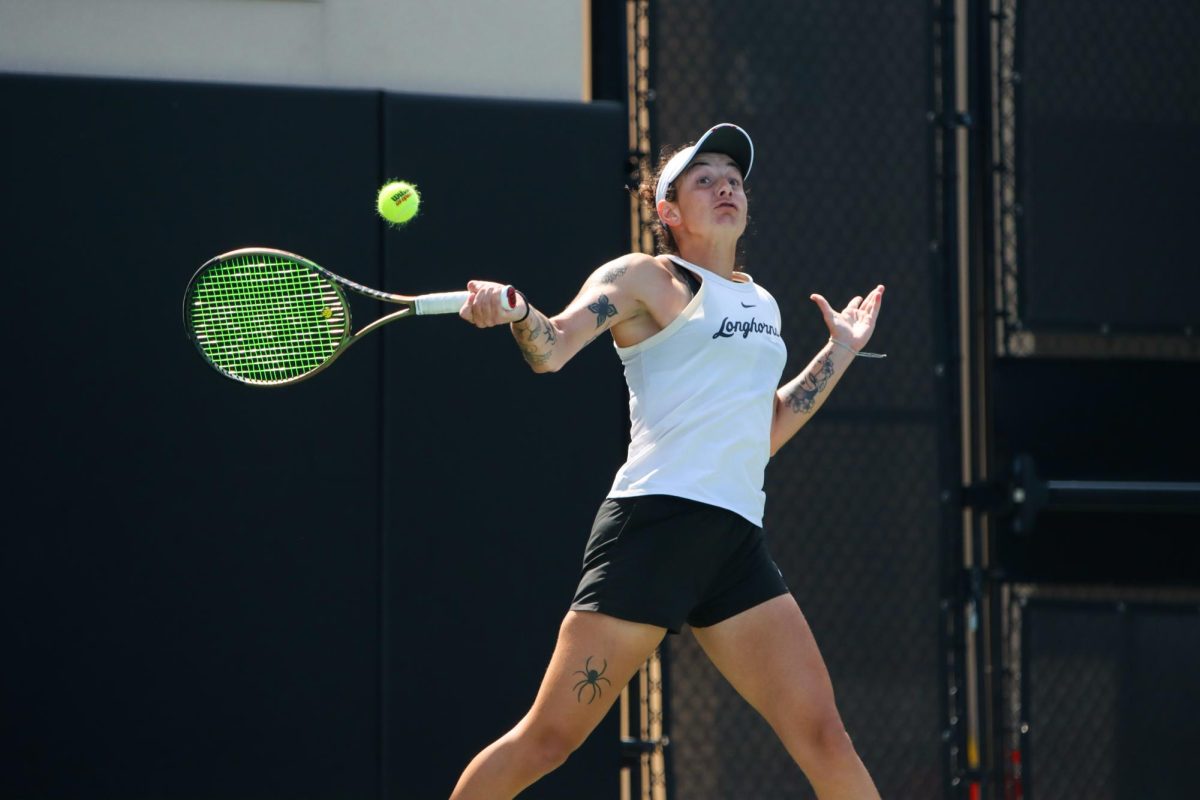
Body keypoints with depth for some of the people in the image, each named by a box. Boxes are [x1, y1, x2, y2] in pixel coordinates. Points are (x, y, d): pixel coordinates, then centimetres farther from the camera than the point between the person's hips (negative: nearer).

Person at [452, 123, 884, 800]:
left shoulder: (761, 304, 24)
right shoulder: (644, 278, 5)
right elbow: (552, 350, -9)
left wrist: (840, 353, 29)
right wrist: (515, 312, -31)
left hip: (739, 541, 6)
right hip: (657, 518, -6)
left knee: (822, 734, -5)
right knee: (549, 738, -7)